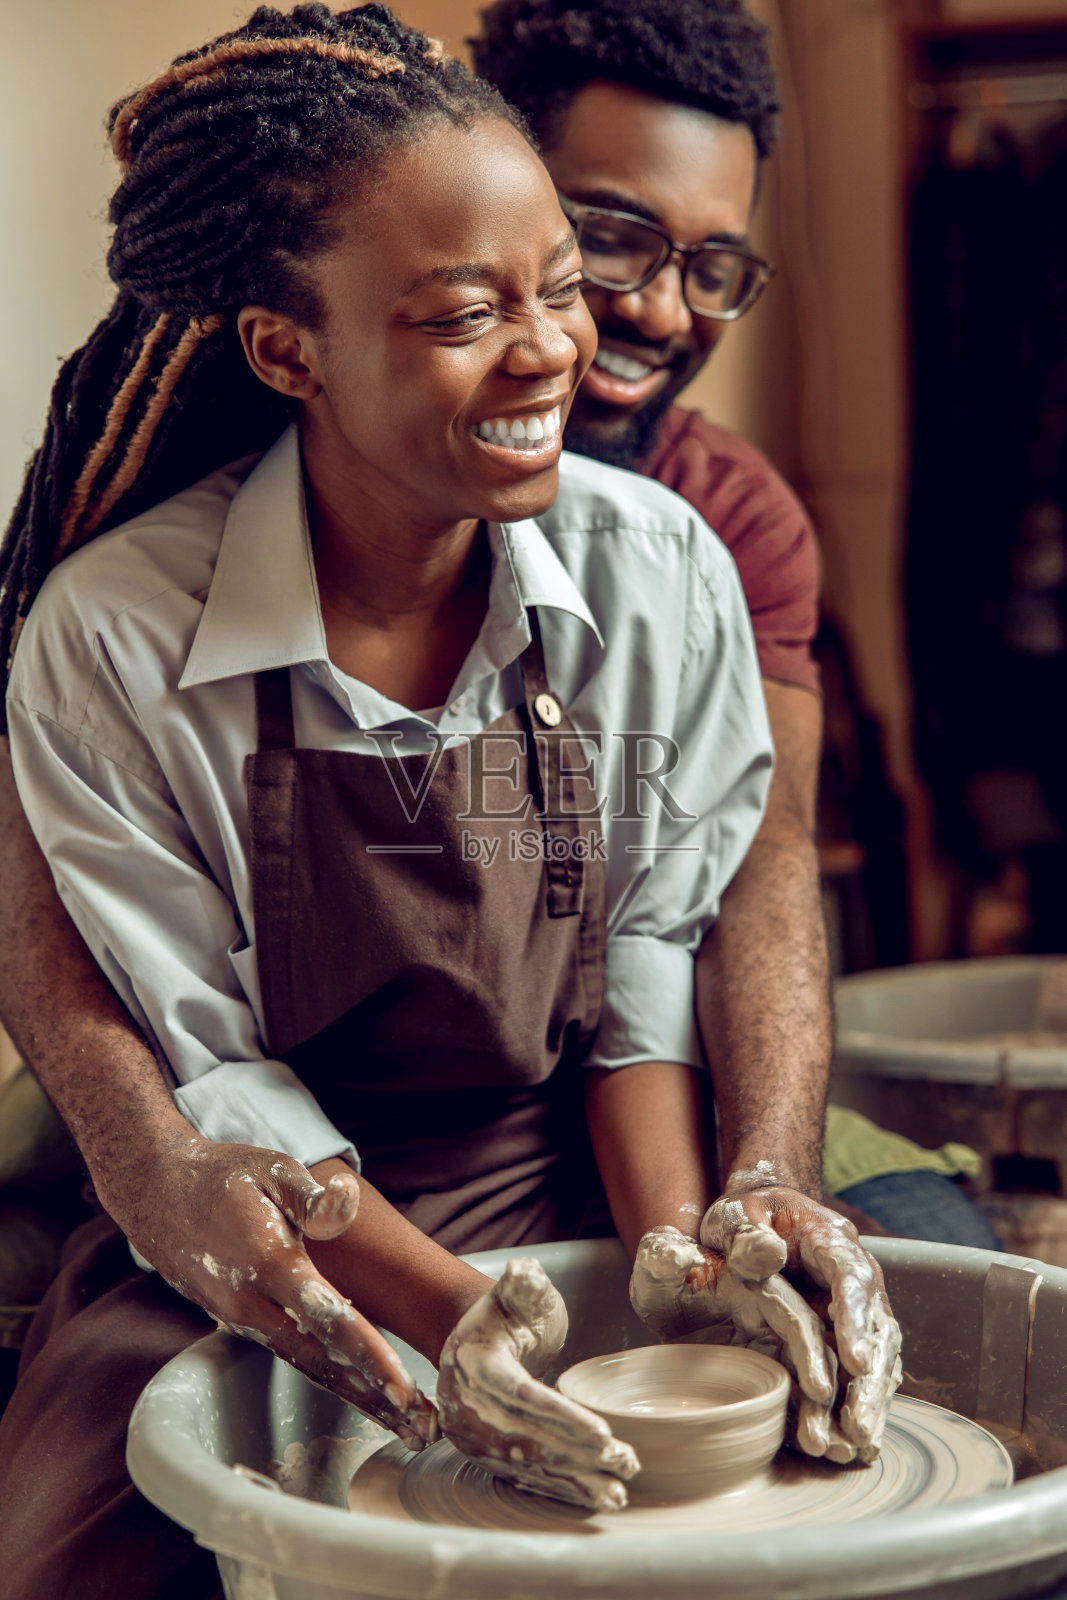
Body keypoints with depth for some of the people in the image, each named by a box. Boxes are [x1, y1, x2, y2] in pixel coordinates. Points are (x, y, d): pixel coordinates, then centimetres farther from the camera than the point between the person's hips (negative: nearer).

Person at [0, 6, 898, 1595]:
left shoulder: (663, 570, -9)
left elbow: (654, 951, -1)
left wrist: (676, 1249, -16)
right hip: (258, 1244, -1)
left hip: (576, 1190, 2)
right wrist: (450, 1315, -23)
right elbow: (215, 1077, -12)